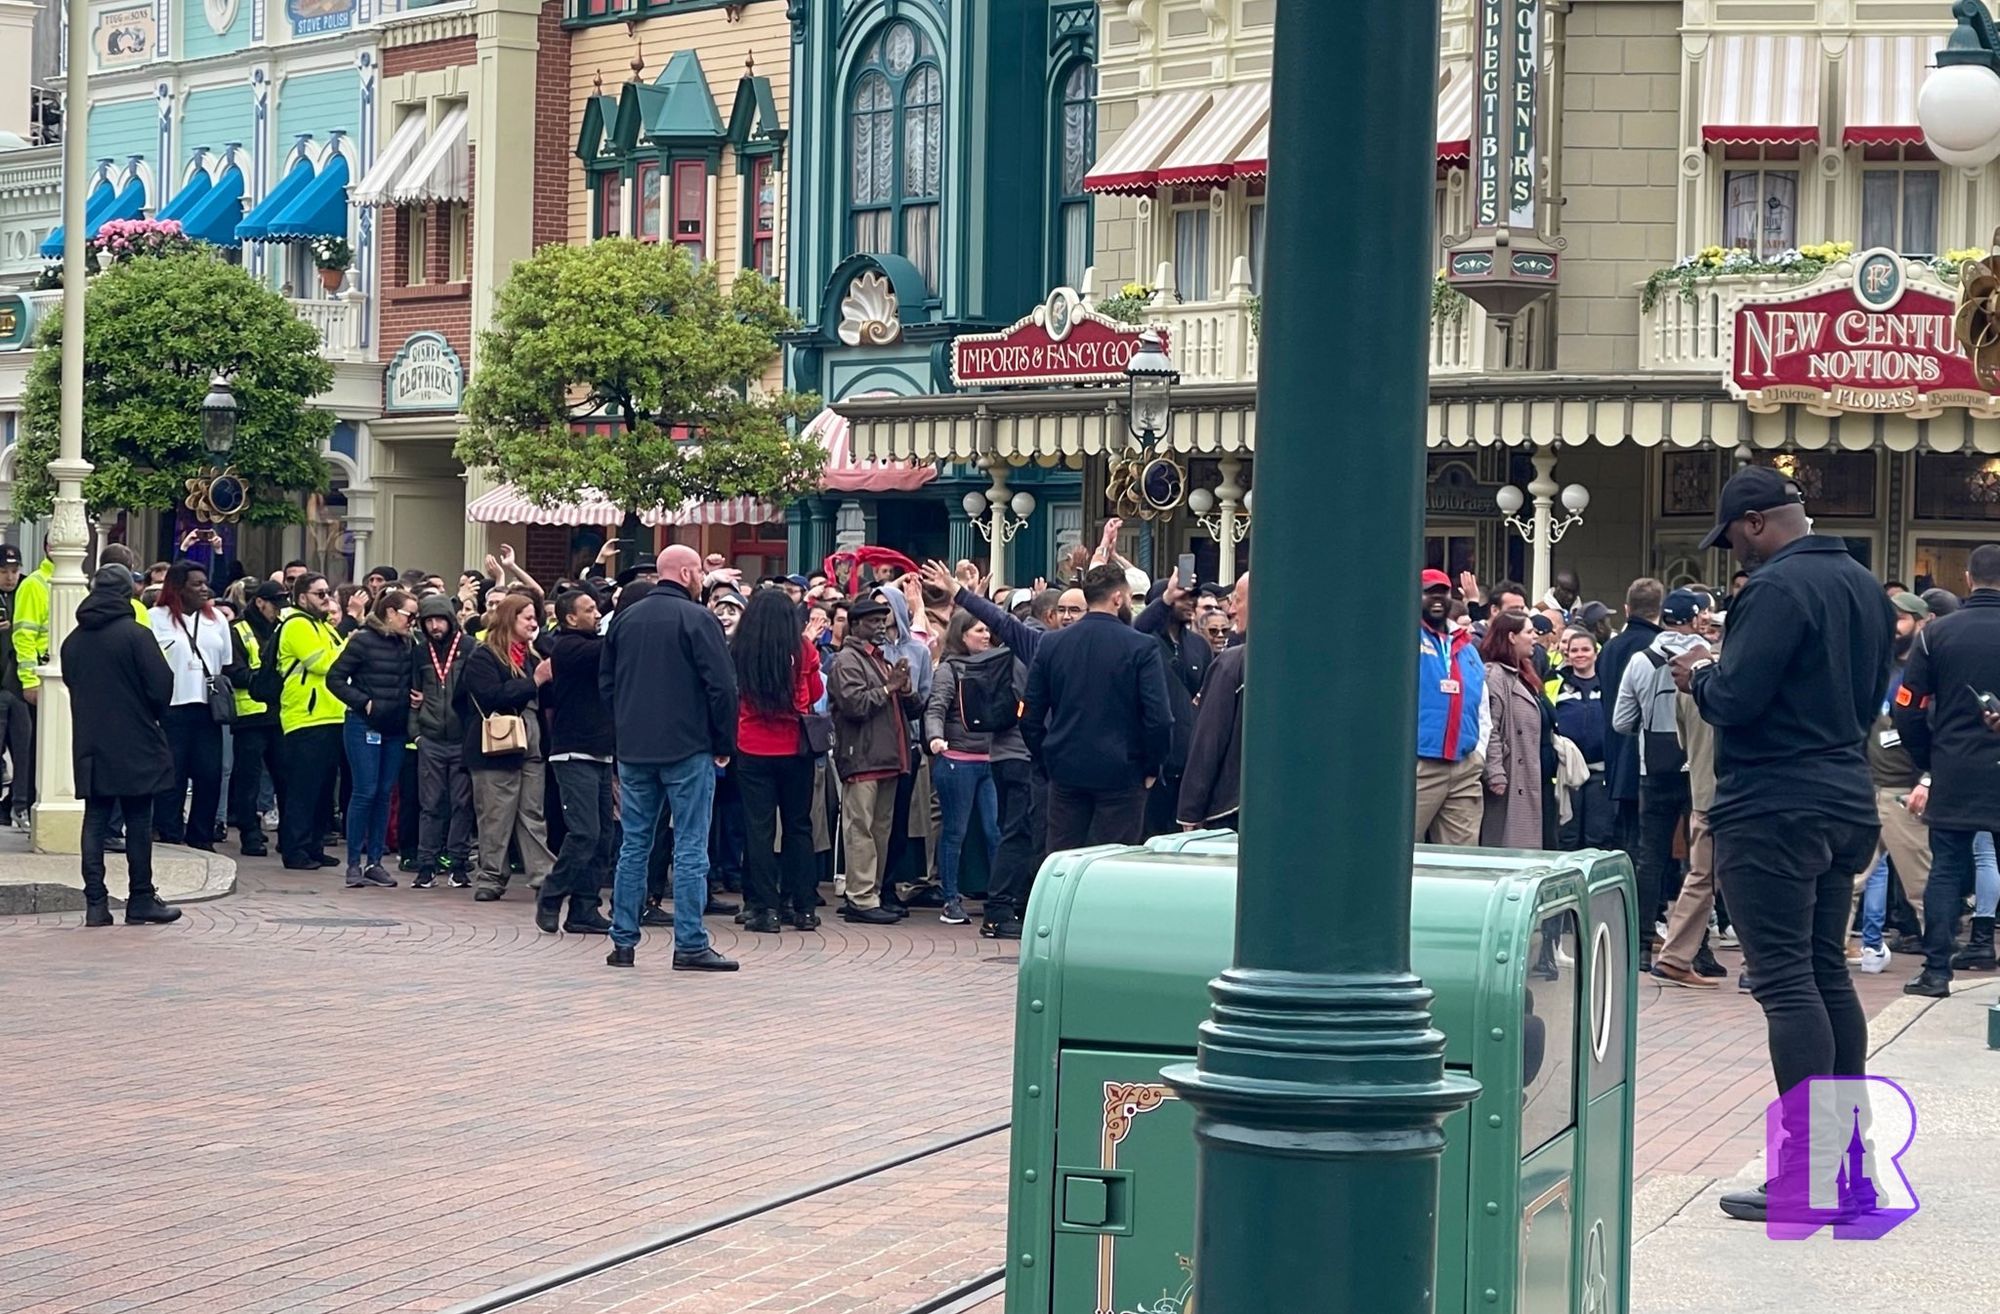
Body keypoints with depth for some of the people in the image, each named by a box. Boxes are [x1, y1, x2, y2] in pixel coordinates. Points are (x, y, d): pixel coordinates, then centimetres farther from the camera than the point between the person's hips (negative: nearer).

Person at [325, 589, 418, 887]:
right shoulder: (364, 640, -10)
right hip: (364, 727, -6)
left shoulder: (407, 644, 7)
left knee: (384, 794, 8)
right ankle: (354, 863, 3)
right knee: (365, 792, -5)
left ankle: (374, 861, 15)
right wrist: (364, 703, -13)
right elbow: (335, 678, -9)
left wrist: (416, 696, 1)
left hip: (395, 729, 6)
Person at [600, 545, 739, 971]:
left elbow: (606, 681, 14)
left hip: (633, 749, 6)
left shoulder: (625, 619, 9)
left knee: (634, 845, 11)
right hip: (688, 749, -6)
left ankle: (623, 942, 11)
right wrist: (724, 744, -3)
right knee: (690, 848, -2)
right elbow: (721, 686, -13)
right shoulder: (697, 619, -10)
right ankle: (690, 946, -4)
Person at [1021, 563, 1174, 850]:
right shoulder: (1142, 647, -10)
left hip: (1065, 773, 4)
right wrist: (1152, 767, 0)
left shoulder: (1050, 645, 3)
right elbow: (1159, 718, -14)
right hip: (1122, 773, -4)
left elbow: (1030, 717, 5)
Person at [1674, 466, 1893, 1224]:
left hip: (1773, 809, -9)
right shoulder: (1863, 585, 13)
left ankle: (1803, 1173, -9)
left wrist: (1699, 675, 0)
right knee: (1828, 971, 16)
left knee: (1786, 982, -8)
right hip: (1845, 801, 9)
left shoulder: (1777, 587, -17)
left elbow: (1735, 700, -22)